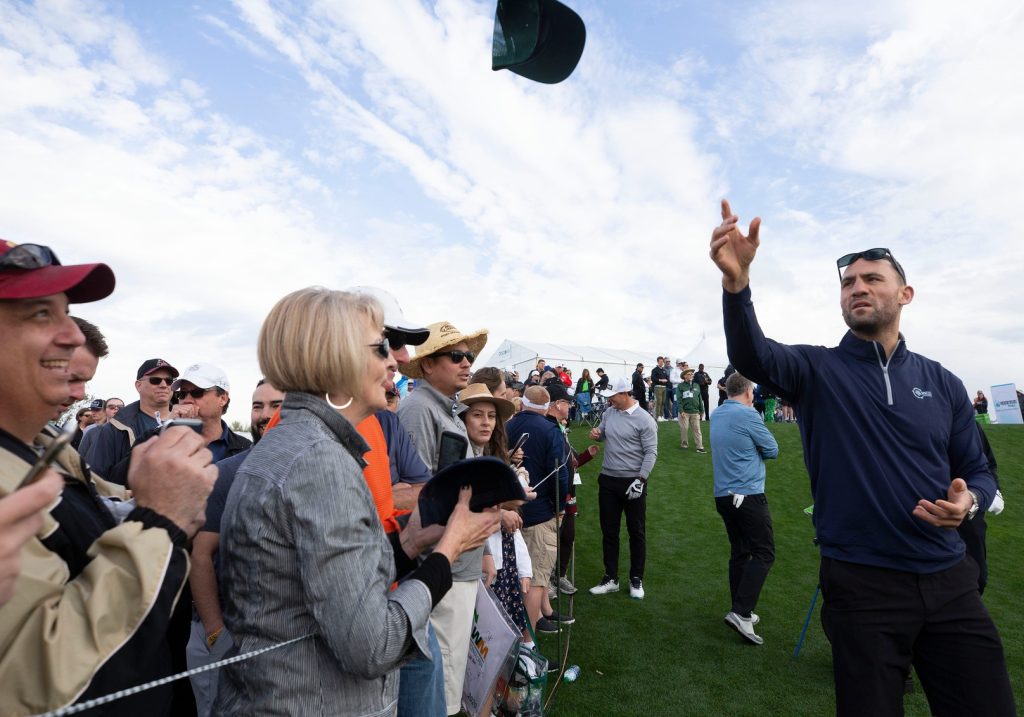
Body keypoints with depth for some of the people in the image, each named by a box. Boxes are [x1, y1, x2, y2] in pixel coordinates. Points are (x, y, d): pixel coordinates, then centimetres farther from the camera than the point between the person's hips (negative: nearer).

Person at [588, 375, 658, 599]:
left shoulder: (644, 419, -14)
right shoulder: (609, 413, 3)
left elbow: (651, 453, -14)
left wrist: (640, 480, -20)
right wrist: (597, 434, -6)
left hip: (633, 482, -5)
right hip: (608, 480, 5)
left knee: (636, 532, 10)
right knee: (609, 531, 13)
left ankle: (636, 580, 25)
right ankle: (611, 579, 26)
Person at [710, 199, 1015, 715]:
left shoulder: (943, 383, 6)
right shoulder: (816, 370, -5)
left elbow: (976, 471, 13)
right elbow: (752, 356, -27)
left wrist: (969, 500, -12)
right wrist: (737, 282, -45)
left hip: (950, 581, 4)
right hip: (862, 585, -3)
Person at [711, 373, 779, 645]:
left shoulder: (717, 414, 10)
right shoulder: (747, 414, -13)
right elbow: (772, 450, -3)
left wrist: (746, 447, 9)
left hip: (723, 495, 8)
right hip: (748, 495, -8)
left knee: (739, 552, 15)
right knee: (764, 553, -1)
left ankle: (742, 612, 22)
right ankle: (741, 612, -9)